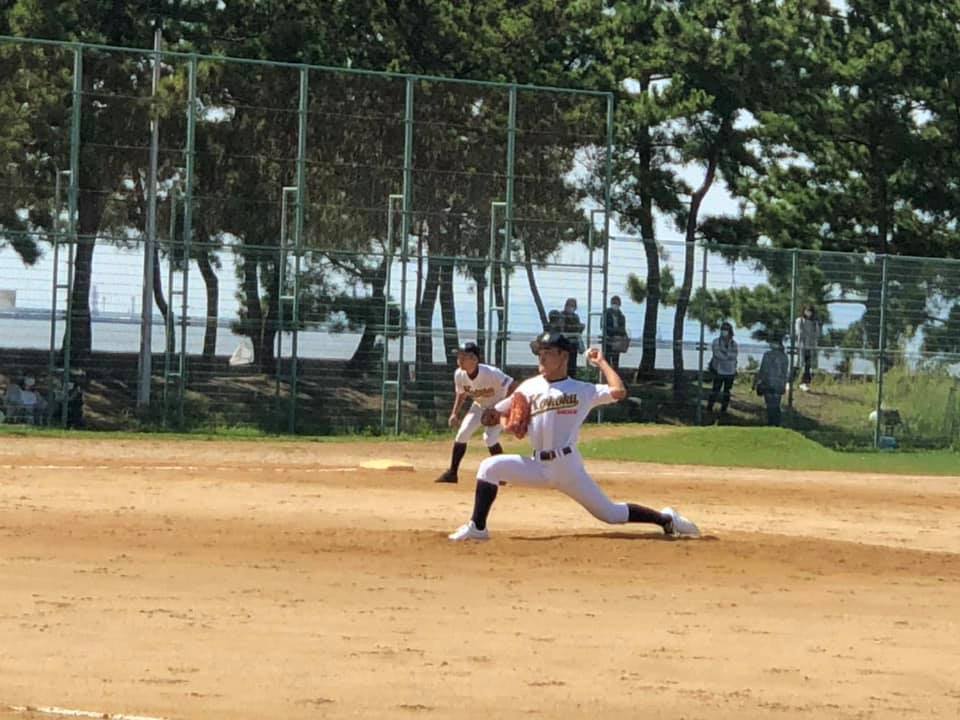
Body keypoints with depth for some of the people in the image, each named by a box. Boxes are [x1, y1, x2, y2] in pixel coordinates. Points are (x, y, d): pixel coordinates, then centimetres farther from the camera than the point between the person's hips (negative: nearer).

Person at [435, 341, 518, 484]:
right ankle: (452, 472, 3)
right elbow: (461, 393, 4)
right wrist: (455, 413, -6)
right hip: (479, 406, 6)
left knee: (490, 437, -21)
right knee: (462, 433, -7)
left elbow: (513, 386, -33)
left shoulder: (491, 374, -36)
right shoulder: (459, 374, -17)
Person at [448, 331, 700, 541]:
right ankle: (477, 527, -12)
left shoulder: (582, 390, 1)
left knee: (610, 514, -4)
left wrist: (601, 362, -4)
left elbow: (618, 392, -15)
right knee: (490, 467, -17)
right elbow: (494, 414, 13)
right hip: (537, 465, 3)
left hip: (568, 465, -3)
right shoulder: (530, 387, 9)